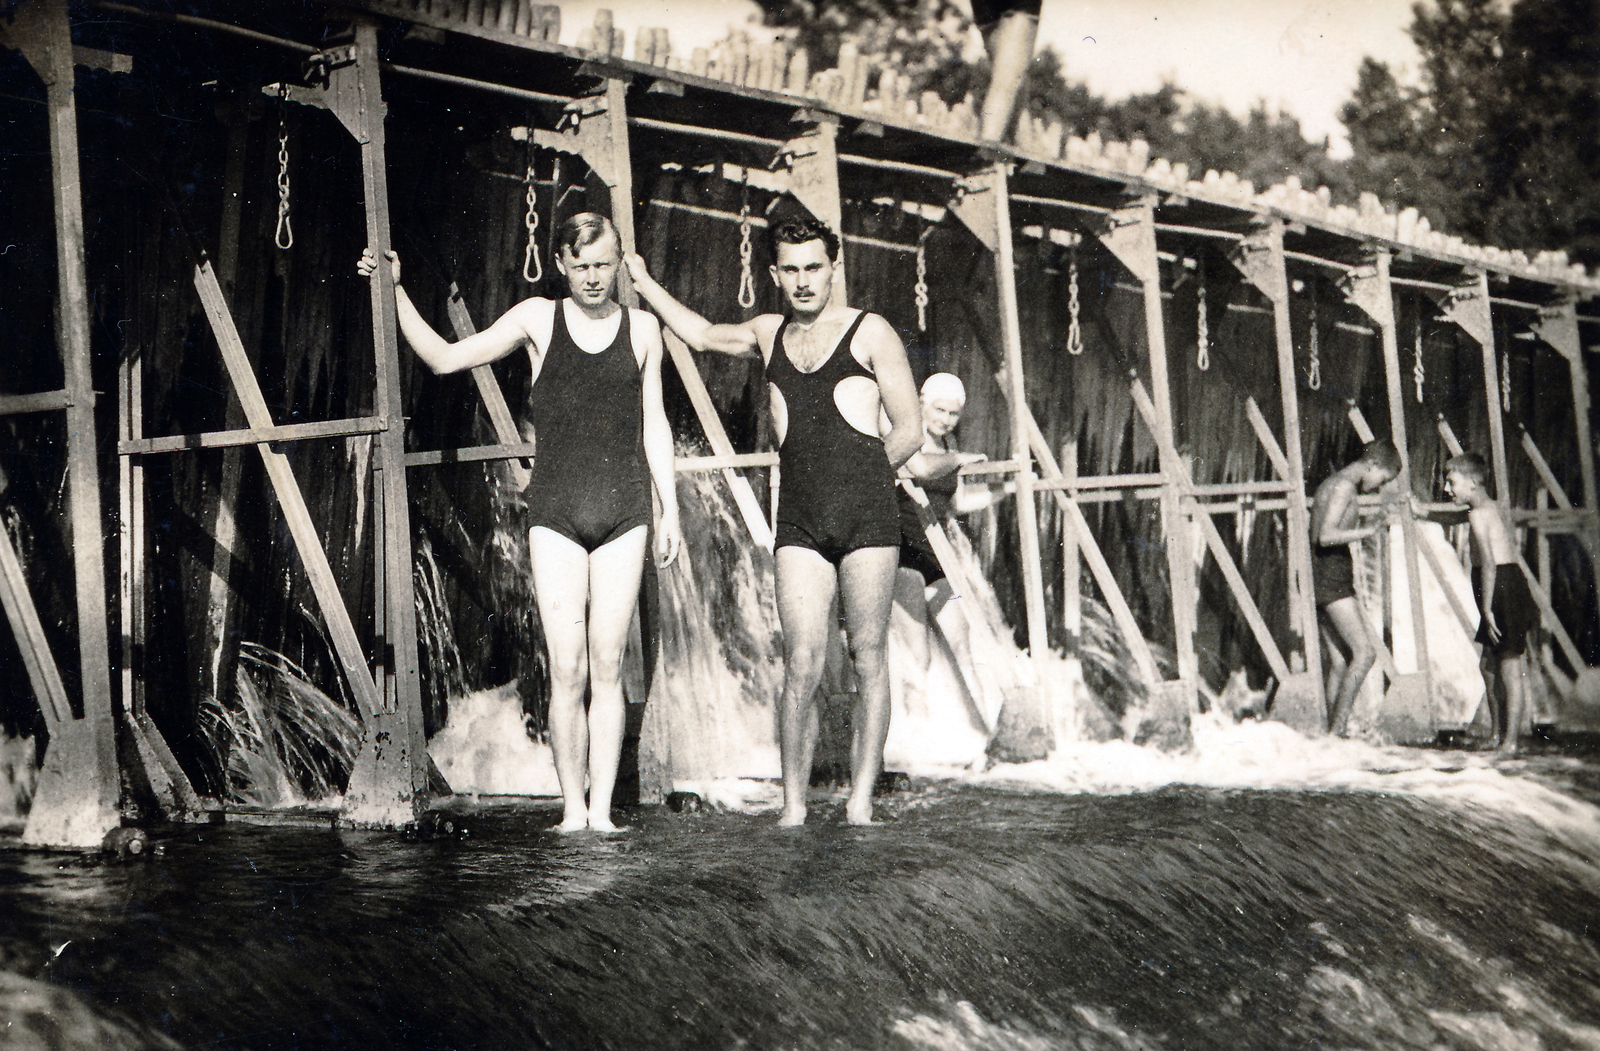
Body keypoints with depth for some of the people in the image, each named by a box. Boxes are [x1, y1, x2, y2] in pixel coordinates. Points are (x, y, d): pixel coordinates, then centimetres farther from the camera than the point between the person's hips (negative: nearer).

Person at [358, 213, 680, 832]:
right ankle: (571, 809, 2)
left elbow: (653, 422, 14)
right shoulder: (538, 319, 6)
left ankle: (602, 809, 3)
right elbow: (444, 358, 5)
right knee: (566, 670, -7)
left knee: (607, 667, -1)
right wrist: (395, 293, -4)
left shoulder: (641, 328, 10)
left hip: (624, 509, 1)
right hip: (556, 512, -1)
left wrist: (670, 508, 11)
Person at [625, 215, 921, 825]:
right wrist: (640, 279, 37)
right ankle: (794, 806, -1)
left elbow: (909, 431, 6)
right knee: (801, 665, -6)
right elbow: (702, 335, 35)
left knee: (868, 659, -2)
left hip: (867, 516, -3)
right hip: (799, 523, 3)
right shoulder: (768, 334, 18)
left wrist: (853, 479, 6)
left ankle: (861, 803, 3)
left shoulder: (870, 333, 6)